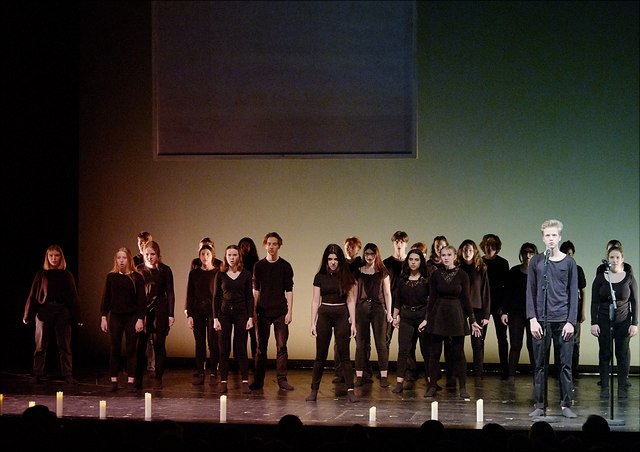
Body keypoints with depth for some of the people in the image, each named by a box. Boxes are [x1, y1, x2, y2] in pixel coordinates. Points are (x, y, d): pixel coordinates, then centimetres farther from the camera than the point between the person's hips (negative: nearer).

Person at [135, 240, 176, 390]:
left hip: (160, 310, -1)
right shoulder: (139, 270, 7)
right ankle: (138, 378, 4)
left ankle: (158, 378, 9)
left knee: (159, 344, 2)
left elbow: (170, 292, 3)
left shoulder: (164, 270, 2)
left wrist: (171, 314, -2)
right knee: (140, 345, -2)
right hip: (142, 310, 1)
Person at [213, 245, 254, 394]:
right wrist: (215, 318, -2)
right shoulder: (220, 275, 3)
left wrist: (250, 317, -3)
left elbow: (249, 297, 3)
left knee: (241, 349, -1)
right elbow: (216, 297, 4)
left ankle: (245, 382, 1)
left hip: (241, 313, -1)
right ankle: (223, 382, 5)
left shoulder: (246, 274, 3)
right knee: (224, 349, 2)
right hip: (224, 313, 1)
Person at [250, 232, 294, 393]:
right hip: (263, 312, 1)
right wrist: (254, 311, 3)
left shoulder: (285, 266, 3)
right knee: (261, 347, 2)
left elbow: (289, 291, 3)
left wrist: (289, 311, -4)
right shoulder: (259, 266, 6)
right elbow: (256, 290, 9)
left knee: (281, 346, -1)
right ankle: (258, 381, 6)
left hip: (280, 312, -1)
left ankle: (282, 380, 4)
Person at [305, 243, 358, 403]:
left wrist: (353, 323, -3)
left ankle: (350, 390, -3)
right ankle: (314, 390, 8)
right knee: (320, 355, 3)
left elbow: (351, 301, 3)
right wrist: (313, 323, 1)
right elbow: (315, 301, 6)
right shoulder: (320, 277, 3)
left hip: (342, 315, -1)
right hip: (324, 315, 1)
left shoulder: (346, 277, 2)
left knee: (344, 354, -2)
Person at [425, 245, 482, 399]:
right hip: (438, 314, 1)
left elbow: (466, 299, 0)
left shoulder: (462, 275, -2)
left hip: (456, 314, -1)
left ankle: (463, 388, 6)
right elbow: (432, 298, 5)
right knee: (434, 352, 3)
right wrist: (426, 318, 2)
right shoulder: (435, 275, 1)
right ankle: (432, 386, 10)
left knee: (458, 352, 0)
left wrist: (472, 320, -1)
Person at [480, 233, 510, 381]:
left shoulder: (503, 263, 3)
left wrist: (504, 305, -7)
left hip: (498, 304, -1)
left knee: (502, 337, 2)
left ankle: (504, 370, 5)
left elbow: (506, 285, 1)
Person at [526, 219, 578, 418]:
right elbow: (531, 292, 5)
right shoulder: (536, 261, 5)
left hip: (563, 320, 0)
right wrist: (532, 319, -5)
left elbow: (573, 293, 4)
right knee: (540, 365, 3)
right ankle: (540, 405, 9)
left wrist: (571, 321, -5)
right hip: (541, 320, 0)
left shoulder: (569, 262, 4)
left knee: (565, 364, 1)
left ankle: (566, 405, 7)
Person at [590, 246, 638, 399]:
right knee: (604, 354, 2)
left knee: (623, 354, 1)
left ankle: (622, 387, 6)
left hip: (623, 322, 0)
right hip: (604, 322, 0)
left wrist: (634, 323, -3)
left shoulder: (629, 278, 2)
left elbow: (634, 302, 3)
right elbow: (594, 302, 1)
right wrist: (594, 323, -5)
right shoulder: (600, 278, 1)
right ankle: (604, 387, 6)